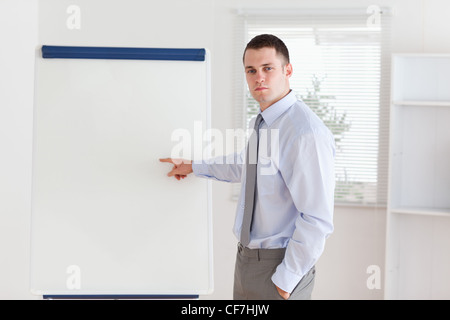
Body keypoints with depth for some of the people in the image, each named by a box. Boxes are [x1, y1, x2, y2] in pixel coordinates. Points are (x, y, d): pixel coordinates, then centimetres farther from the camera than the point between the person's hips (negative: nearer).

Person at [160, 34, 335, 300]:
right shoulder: (261, 123, 6)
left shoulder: (306, 133, -24)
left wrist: (285, 279, -21)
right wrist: (193, 167, 33)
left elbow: (317, 219, -25)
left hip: (280, 263, -8)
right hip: (248, 258, 8)